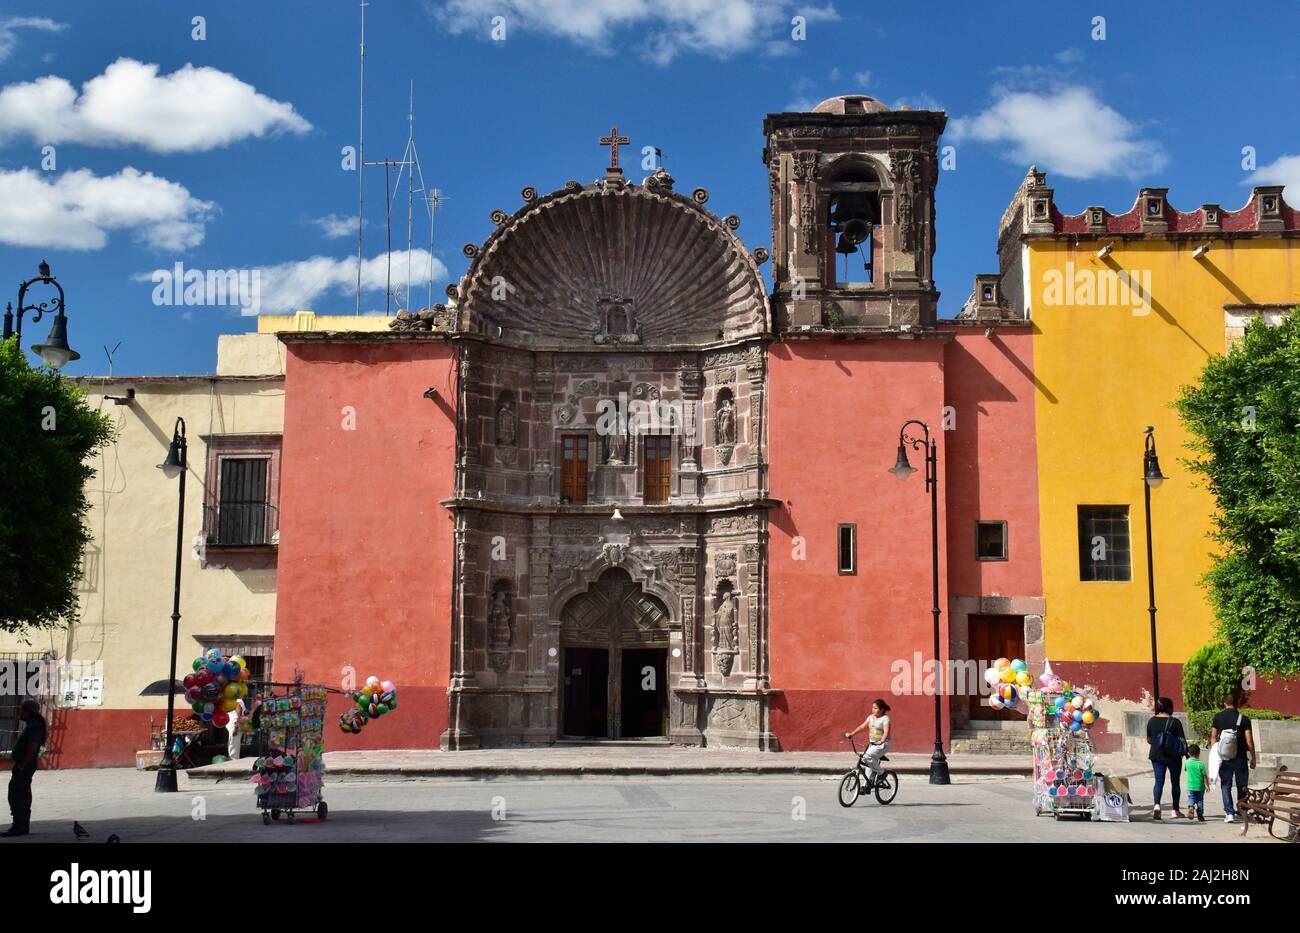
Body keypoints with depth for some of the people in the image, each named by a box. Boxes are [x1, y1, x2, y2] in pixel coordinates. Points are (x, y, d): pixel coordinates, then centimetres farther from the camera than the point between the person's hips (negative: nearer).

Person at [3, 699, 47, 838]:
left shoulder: (34, 727, -18)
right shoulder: (32, 725, 14)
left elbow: (33, 748, -29)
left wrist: (22, 764, -22)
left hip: (23, 768, -11)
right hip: (23, 767, 11)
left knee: (16, 797, -8)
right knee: (22, 797, 15)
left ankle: (19, 827, -6)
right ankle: (22, 826, 22)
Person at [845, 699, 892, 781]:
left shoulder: (885, 718, -11)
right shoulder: (871, 717, 9)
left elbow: (886, 731, -24)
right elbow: (862, 726, 5)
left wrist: (882, 741, -42)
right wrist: (851, 734, -7)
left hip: (883, 744, -7)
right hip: (872, 744, 7)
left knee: (867, 756, -26)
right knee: (869, 765, 4)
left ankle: (881, 773, -10)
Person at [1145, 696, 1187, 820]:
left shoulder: (1151, 721, 2)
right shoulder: (1174, 722, -10)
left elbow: (1149, 740, 9)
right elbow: (1182, 740, -7)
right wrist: (1186, 752, 9)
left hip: (1156, 755, 2)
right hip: (1173, 757, -2)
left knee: (1159, 781, 0)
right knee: (1175, 782, 12)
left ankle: (1157, 804, -24)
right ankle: (1176, 810, 19)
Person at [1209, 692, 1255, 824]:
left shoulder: (1218, 717, 1)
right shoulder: (1244, 718, -5)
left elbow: (1213, 737, 4)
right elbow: (1249, 741, -7)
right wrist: (1253, 758, 2)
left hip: (1224, 758, 1)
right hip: (1240, 758, -1)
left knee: (1226, 786, 6)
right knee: (1242, 787, 12)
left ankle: (1229, 813, -4)